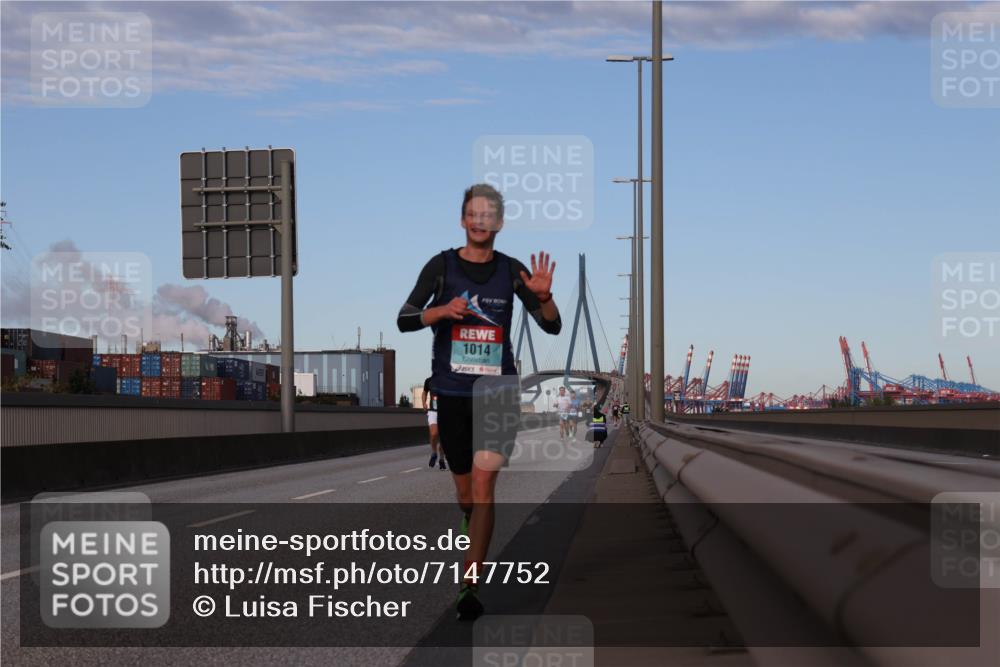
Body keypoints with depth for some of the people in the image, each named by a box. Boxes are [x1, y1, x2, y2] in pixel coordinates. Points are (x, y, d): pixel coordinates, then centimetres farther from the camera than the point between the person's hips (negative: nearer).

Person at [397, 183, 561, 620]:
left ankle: (469, 586, -13)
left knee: (483, 486, -12)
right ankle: (481, 551, 39)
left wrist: (543, 297, -16)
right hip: (452, 392, 1)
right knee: (464, 490, 11)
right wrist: (442, 310, -19)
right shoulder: (442, 266, 1)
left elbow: (552, 327, 4)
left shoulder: (511, 271, 3)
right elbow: (404, 320, -1)